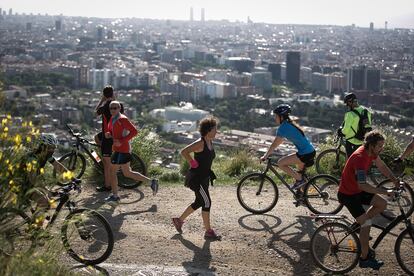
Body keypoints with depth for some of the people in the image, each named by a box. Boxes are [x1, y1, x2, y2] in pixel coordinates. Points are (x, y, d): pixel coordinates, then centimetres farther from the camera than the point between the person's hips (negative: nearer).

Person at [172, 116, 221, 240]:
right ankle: (208, 231, 4)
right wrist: (193, 163, -21)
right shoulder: (200, 143, -20)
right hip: (197, 178, -10)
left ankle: (179, 220, 32)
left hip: (205, 177, 10)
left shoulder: (210, 142, 7)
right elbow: (184, 152, -29)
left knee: (199, 202, 17)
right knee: (207, 203, -5)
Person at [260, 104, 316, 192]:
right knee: (300, 172, 25)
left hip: (305, 154, -10)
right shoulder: (290, 124, 16)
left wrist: (265, 156, -4)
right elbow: (280, 142, 25)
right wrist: (268, 152, 25)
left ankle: (300, 179, -3)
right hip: (310, 151, 10)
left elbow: (274, 144, -12)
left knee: (280, 163, -8)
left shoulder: (283, 127, -13)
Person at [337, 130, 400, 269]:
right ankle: (365, 259, -1)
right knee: (366, 224, -12)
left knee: (382, 204, 3)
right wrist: (385, 192, -36)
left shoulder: (371, 152, -5)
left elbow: (382, 166, 10)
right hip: (347, 194, -9)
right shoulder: (360, 158, -33)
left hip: (358, 190, 9)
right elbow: (363, 185, -40)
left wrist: (395, 181, -3)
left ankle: (359, 224, 18)